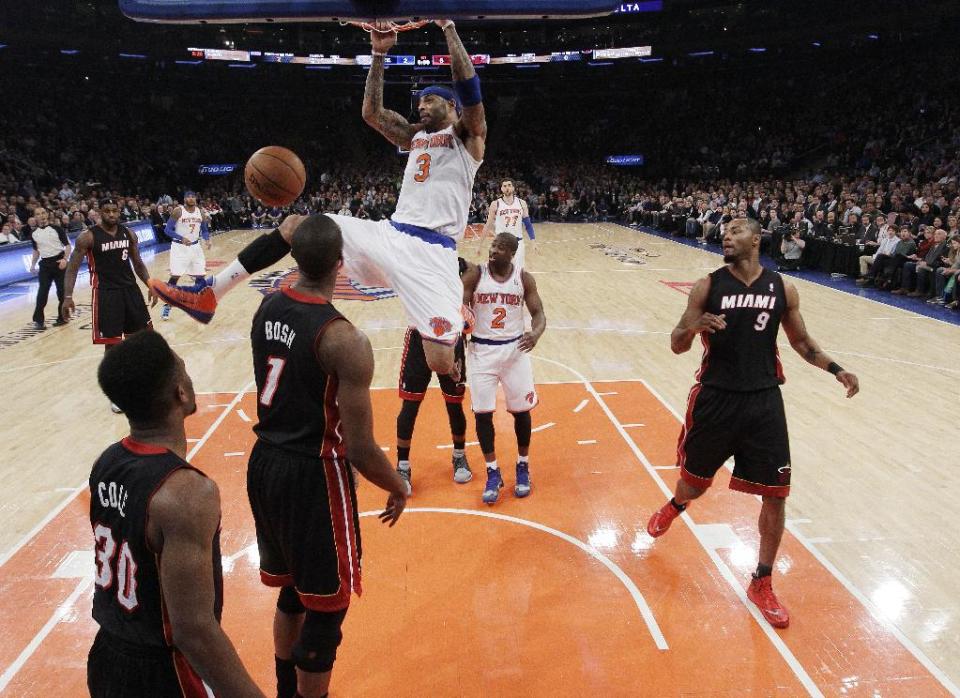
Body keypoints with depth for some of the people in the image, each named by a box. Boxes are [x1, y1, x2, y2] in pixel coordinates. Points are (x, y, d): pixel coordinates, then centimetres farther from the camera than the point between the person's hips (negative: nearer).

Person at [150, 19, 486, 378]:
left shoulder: (468, 136, 7)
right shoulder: (416, 136, 24)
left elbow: (467, 85, -9)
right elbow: (372, 112, 19)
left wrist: (448, 27, -2)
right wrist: (379, 54, 14)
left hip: (431, 251, -6)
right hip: (391, 234, 7)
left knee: (442, 365, -20)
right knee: (296, 227, 3)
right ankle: (209, 294, 6)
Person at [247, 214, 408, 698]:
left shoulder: (267, 307, -2)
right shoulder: (344, 340, -23)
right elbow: (359, 449, -21)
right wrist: (399, 488, -2)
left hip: (265, 464, 8)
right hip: (312, 477, -8)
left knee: (293, 589, 27)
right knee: (324, 605, 12)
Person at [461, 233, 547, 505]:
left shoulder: (524, 278, -2)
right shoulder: (475, 275, -5)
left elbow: (538, 313, -2)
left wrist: (536, 333, -24)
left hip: (515, 349, 1)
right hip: (482, 350, 0)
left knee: (521, 410, 7)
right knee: (482, 412, -1)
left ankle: (523, 467, 28)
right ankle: (493, 473, 15)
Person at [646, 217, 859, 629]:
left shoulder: (783, 289, 2)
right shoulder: (708, 286, -4)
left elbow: (800, 341, 15)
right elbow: (676, 345, -4)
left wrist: (836, 370, 0)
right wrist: (693, 327, -26)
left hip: (764, 400, 2)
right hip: (715, 398, -1)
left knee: (775, 495, 3)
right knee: (695, 480, 14)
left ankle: (762, 584, 22)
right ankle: (674, 507, 52)